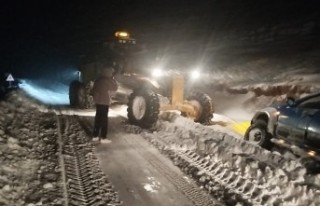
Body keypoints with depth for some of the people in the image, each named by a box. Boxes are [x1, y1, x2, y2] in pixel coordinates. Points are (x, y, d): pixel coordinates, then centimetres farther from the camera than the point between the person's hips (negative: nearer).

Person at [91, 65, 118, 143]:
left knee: (98, 118, 13)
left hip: (98, 102, 7)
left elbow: (93, 91, 13)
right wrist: (113, 79, 1)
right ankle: (103, 138, -2)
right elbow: (115, 88, -5)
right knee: (104, 119, -3)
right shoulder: (108, 80, -15)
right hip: (105, 102, -7)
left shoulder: (98, 79, 9)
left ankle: (95, 136, 17)